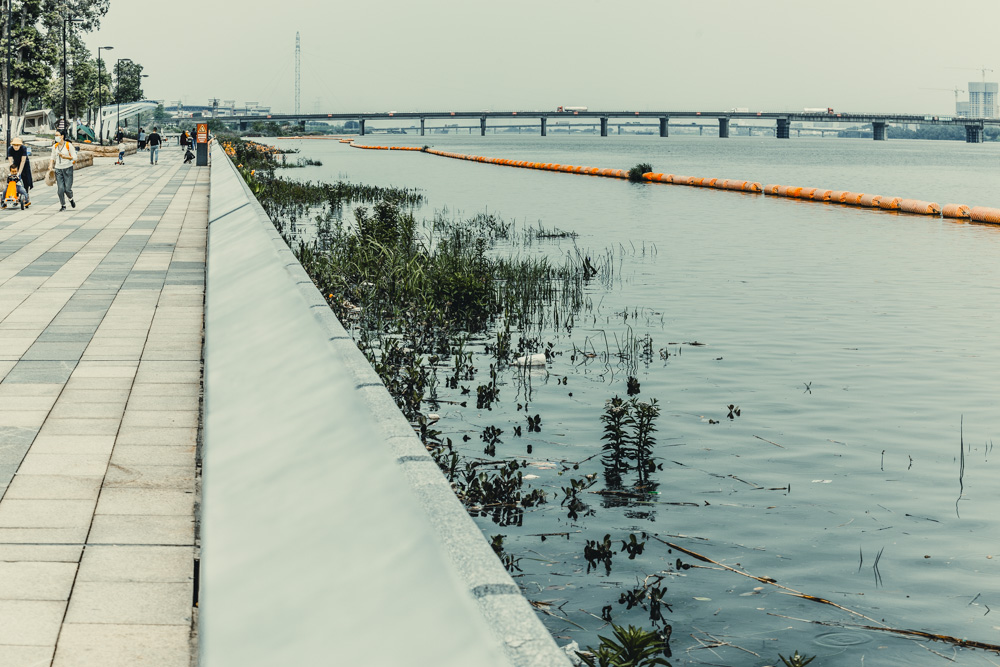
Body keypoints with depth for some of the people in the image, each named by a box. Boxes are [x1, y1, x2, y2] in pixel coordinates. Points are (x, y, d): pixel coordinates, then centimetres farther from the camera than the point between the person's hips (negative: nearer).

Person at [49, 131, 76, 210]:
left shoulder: (69, 145, -6)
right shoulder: (55, 147, 7)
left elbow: (74, 157, -6)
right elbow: (53, 157, 18)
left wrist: (65, 156, -20)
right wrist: (51, 165, 0)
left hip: (68, 168, -3)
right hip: (58, 169, 3)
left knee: (67, 188, -8)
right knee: (60, 188, -7)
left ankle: (71, 199, 25)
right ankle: (63, 205, 8)